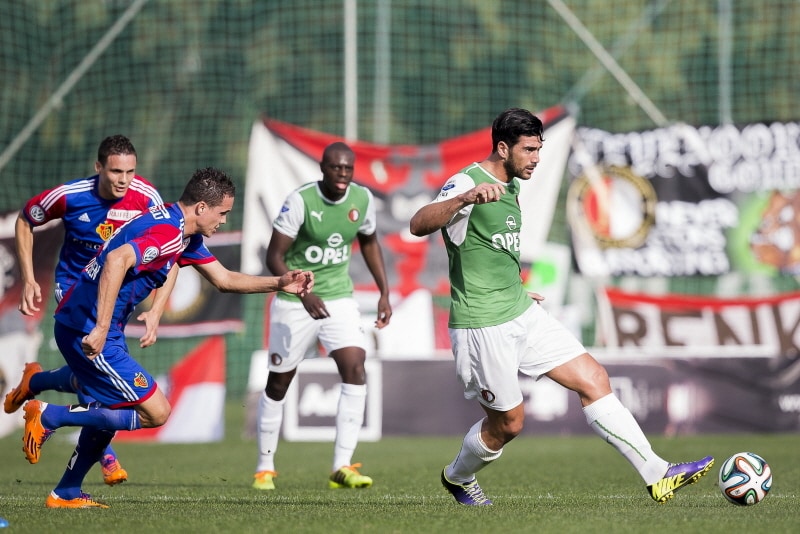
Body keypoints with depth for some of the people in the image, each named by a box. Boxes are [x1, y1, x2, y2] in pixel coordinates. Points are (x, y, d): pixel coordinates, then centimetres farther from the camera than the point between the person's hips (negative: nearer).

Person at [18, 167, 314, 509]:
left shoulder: (186, 236, 14)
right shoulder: (167, 233, -19)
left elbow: (224, 280, 24)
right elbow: (117, 260, -35)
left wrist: (280, 284, 14)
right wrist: (101, 329, -39)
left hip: (81, 324, 11)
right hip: (88, 330, -11)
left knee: (112, 410, 24)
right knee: (155, 412, -7)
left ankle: (66, 493, 28)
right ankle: (48, 416, -5)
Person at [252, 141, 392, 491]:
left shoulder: (362, 199, -3)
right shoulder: (300, 200, -18)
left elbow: (369, 242, 16)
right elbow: (274, 256, -18)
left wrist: (384, 292, 11)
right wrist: (304, 294, -31)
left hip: (339, 299, 3)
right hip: (294, 303, -3)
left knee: (355, 368, -17)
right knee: (279, 383, 6)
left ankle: (342, 468, -17)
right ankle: (265, 468, 24)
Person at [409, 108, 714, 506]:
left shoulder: (509, 187, 11)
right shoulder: (467, 183, -17)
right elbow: (418, 225, -36)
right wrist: (465, 198, -52)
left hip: (521, 313, 8)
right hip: (481, 325, -8)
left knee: (593, 379, -2)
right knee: (508, 423, 3)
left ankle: (657, 475, -3)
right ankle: (457, 477, 34)